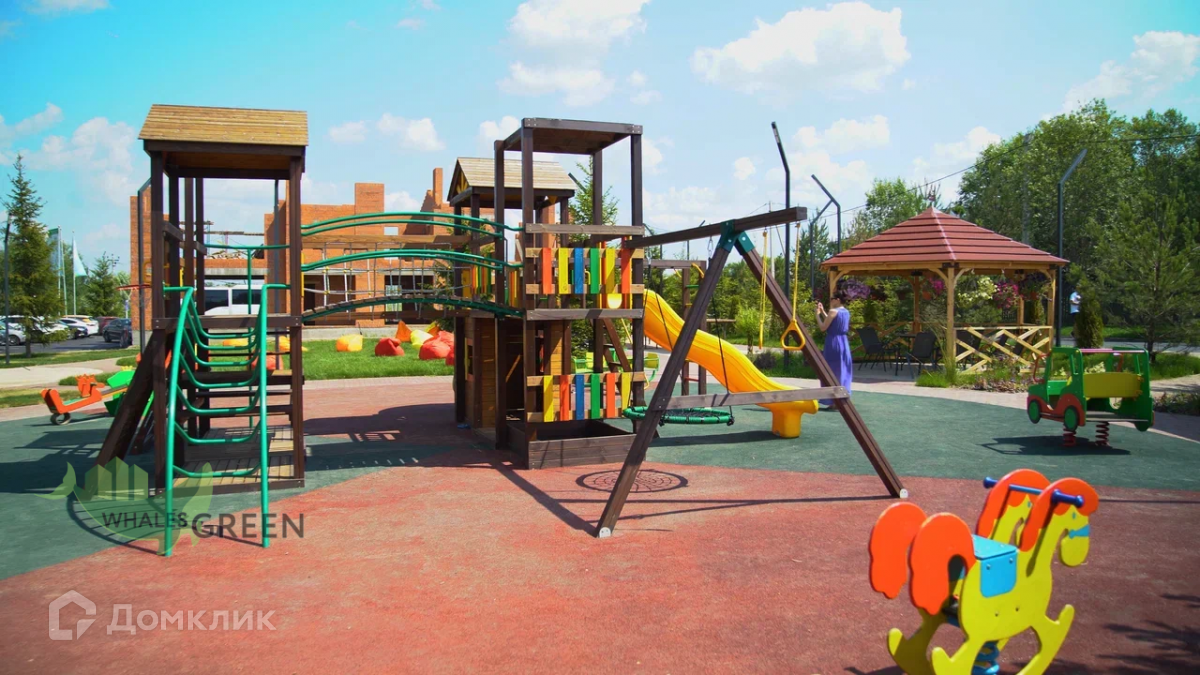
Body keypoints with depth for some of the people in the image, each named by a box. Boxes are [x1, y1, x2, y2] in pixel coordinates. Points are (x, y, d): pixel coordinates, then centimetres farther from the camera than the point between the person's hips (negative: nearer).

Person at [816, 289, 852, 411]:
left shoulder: (833, 311, -13)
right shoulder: (846, 312, 12)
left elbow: (823, 327, -13)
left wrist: (817, 314, -4)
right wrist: (823, 312, 21)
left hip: (833, 344, -8)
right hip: (844, 343, 8)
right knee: (842, 372, 12)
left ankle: (829, 401, -1)